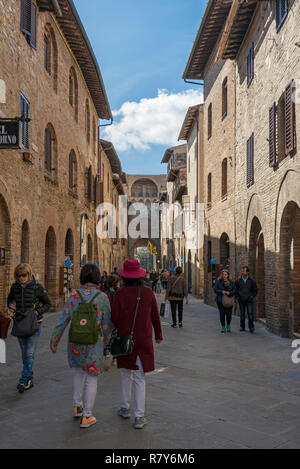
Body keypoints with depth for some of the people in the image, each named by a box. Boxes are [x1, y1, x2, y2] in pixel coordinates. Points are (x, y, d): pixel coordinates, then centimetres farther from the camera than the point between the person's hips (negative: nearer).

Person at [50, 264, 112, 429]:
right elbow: (107, 324, -7)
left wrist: (54, 341, 6)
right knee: (92, 378, 11)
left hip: (75, 342, 3)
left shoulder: (73, 296, -7)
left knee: (79, 371, 28)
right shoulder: (102, 297, -13)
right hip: (94, 344, -3)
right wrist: (105, 341, 11)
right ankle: (86, 417, 15)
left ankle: (77, 406, 31)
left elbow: (63, 321, -5)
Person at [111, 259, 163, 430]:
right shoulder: (148, 292, -6)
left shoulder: (120, 293, -12)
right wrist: (159, 334, 17)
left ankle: (125, 408, 30)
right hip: (143, 340, 0)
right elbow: (155, 316, 3)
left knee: (126, 373, 20)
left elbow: (114, 318, -12)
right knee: (140, 377, 5)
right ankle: (139, 417, 5)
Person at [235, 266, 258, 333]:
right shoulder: (238, 280, -2)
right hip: (241, 300, 1)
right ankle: (242, 327, 15)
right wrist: (238, 295, 5)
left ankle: (251, 327, -4)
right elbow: (236, 288, 13)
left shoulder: (251, 280, -2)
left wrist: (252, 296, 3)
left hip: (249, 300, -1)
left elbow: (255, 290, 11)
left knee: (250, 313, -10)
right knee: (242, 314, 6)